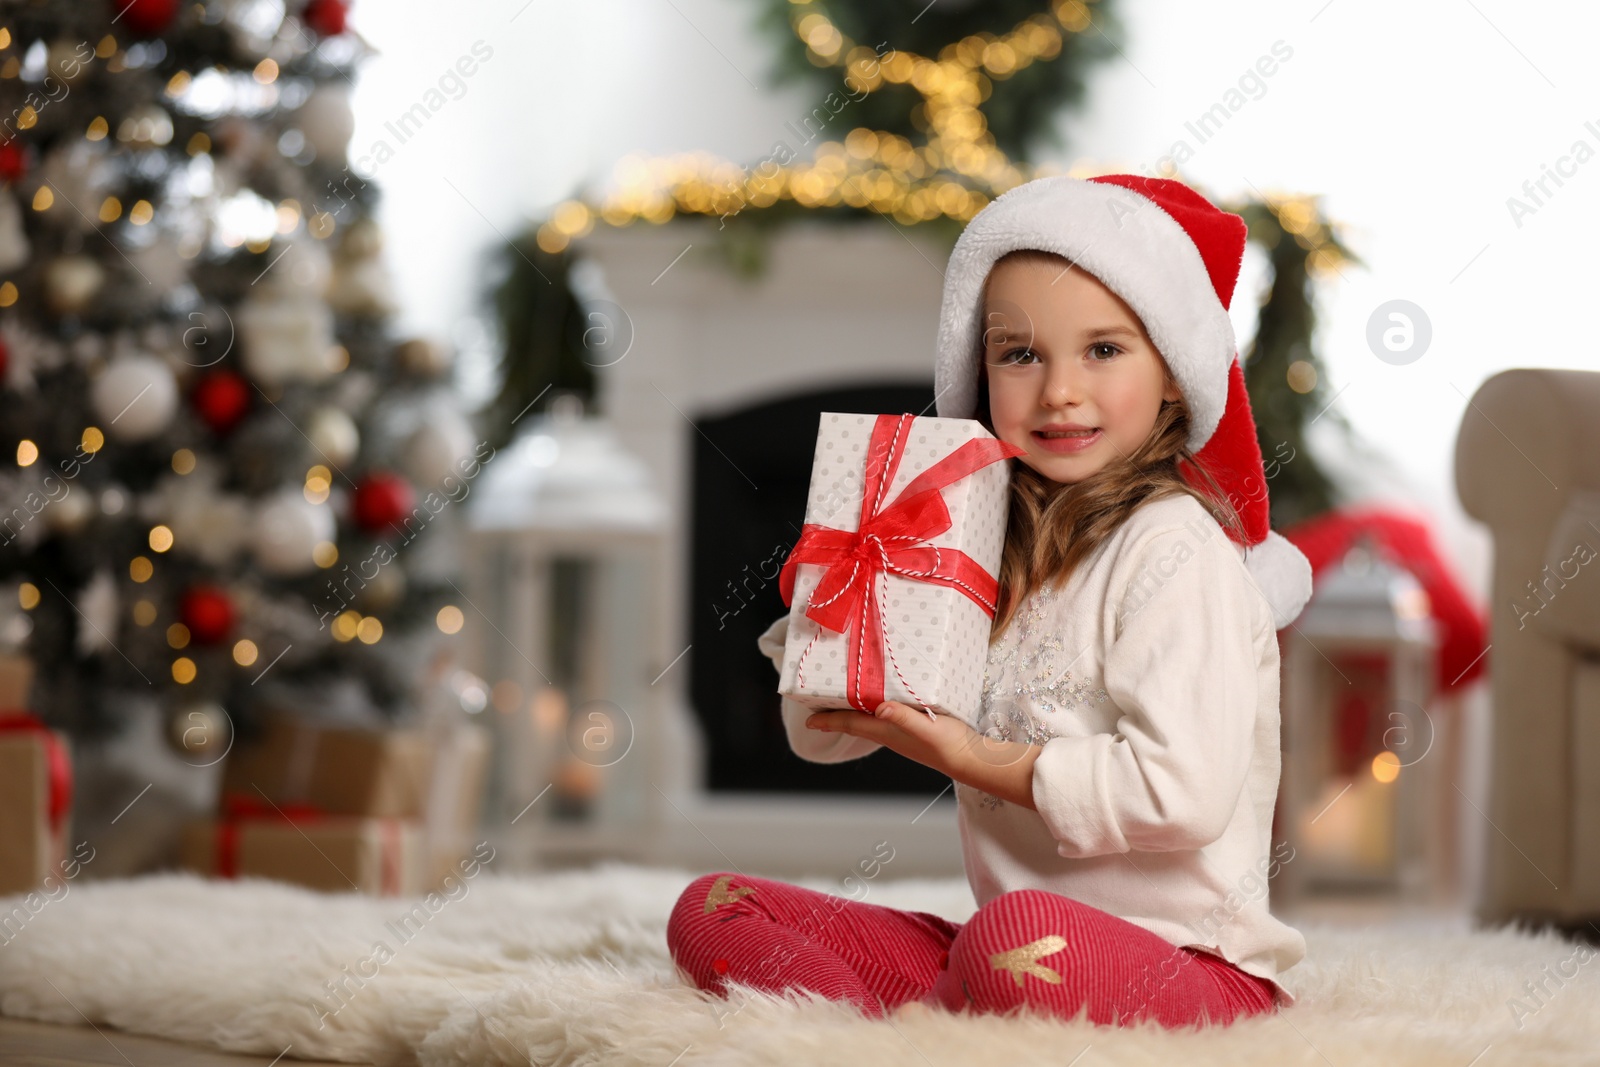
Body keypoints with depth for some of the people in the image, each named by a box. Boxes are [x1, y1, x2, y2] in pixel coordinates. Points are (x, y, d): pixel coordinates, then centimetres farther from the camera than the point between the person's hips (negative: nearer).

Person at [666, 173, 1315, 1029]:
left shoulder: (1171, 548, -9)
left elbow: (1185, 794, -21)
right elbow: (822, 733, 17)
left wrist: (976, 760, -13)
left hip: (1181, 961, -8)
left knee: (1016, 937, -40)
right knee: (712, 910, 0)